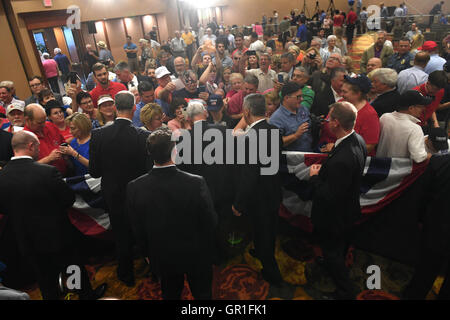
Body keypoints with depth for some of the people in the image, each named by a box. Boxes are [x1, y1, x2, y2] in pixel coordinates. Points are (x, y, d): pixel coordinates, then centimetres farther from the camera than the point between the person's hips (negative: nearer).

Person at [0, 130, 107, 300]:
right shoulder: (48, 172, -27)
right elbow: (69, 199, -17)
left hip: (27, 240, 4)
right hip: (58, 236, -4)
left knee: (46, 280, 22)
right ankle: (87, 295, 40)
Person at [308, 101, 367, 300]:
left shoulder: (340, 159, -41)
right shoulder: (358, 140, -11)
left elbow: (329, 197, -33)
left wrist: (314, 177, -19)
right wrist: (324, 169, -2)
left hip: (335, 216, -9)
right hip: (349, 208, 9)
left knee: (332, 252, 16)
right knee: (341, 247, 35)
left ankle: (346, 292, 37)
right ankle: (336, 266, 63)